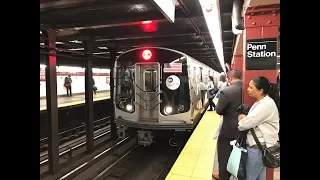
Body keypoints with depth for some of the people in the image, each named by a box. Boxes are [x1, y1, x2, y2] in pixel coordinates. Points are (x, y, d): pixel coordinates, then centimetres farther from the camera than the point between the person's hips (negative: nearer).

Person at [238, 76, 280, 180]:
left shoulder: (266, 105, -23)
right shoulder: (261, 102, 11)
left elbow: (247, 123, -25)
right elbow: (252, 121, 12)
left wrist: (241, 119, -3)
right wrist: (244, 118, -8)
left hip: (258, 147, -10)